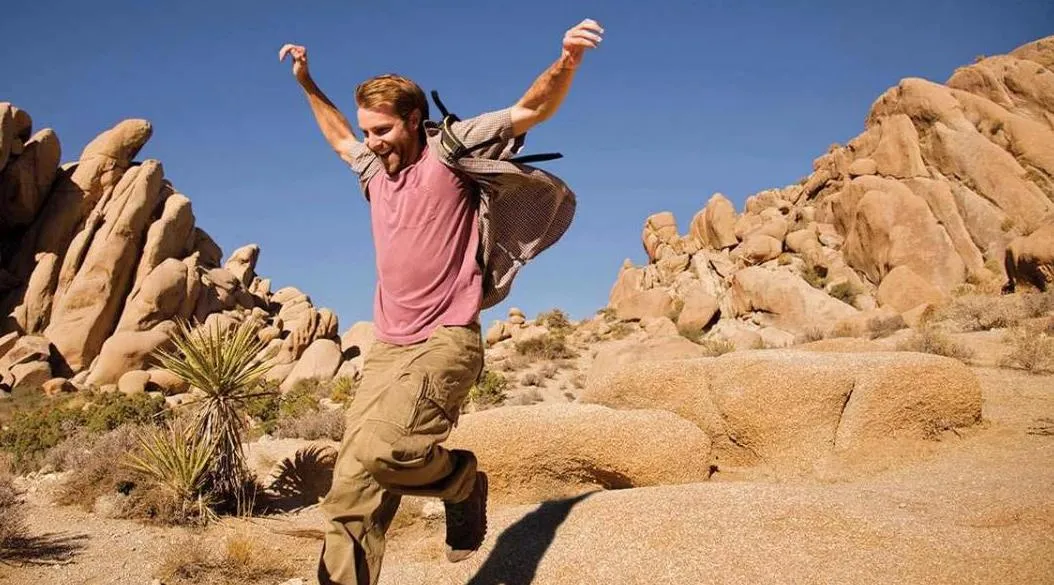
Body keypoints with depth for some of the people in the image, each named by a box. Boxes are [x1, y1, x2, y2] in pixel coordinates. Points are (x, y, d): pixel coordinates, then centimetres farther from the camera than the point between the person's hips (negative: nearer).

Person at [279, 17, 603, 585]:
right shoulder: (374, 168, 18)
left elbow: (533, 109, -5)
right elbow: (340, 138, 41)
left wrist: (567, 61, -23)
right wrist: (307, 84, 42)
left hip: (445, 341, -7)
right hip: (387, 347, 7)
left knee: (380, 451, -27)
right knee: (353, 487, -1)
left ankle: (461, 479, 3)